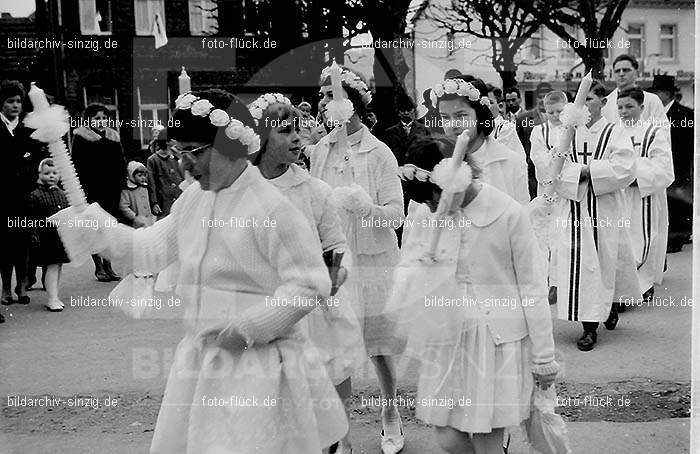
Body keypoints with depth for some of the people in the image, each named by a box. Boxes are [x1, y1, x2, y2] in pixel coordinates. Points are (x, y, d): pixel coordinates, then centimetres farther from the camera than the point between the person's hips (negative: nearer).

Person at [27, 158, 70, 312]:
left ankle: (55, 297, 19)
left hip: (62, 236, 6)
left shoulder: (61, 194, 12)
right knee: (51, 266, -7)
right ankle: (52, 299, -3)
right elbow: (32, 219, -10)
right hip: (46, 237, -6)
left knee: (58, 266, 11)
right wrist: (34, 236, -17)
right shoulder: (35, 195, -7)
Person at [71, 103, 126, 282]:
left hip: (111, 189, 4)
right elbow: (77, 165, -5)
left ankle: (108, 265, 11)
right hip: (92, 190, -4)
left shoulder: (113, 137, 13)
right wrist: (81, 186, -12)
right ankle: (99, 267, 6)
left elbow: (121, 164, 14)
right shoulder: (81, 138, 0)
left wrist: (121, 183, 4)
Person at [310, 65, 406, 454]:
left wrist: (363, 204, -28)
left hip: (372, 261, -3)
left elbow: (396, 215, -11)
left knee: (378, 348, 6)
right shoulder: (320, 151, 4)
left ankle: (391, 415, 30)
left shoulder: (379, 153, -8)